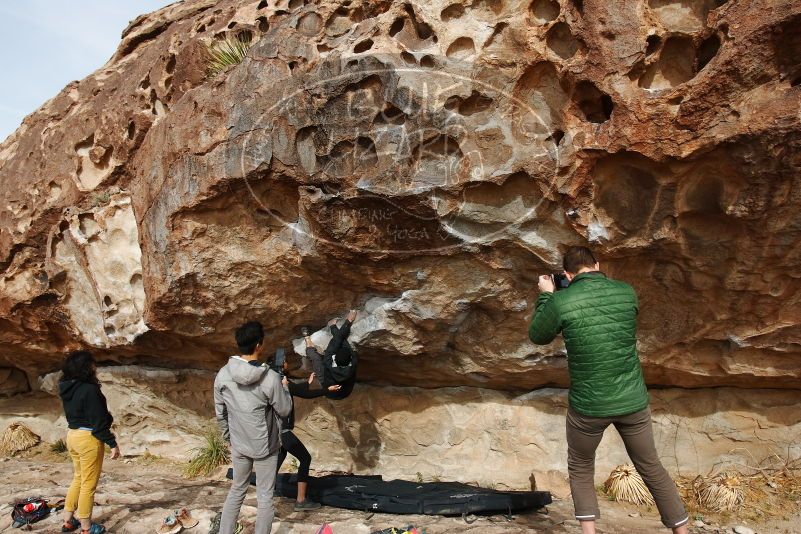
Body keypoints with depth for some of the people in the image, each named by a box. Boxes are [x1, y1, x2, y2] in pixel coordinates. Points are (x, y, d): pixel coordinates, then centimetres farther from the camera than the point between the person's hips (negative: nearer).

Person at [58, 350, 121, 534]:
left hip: (72, 435, 9)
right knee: (89, 483, 3)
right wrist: (112, 443, -14)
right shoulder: (90, 389, -21)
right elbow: (98, 421, -20)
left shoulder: (67, 388, 5)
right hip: (89, 438, -9)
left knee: (79, 478, 22)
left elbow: (74, 414, 14)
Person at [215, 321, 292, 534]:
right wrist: (284, 387, 6)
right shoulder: (270, 377, -23)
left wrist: (229, 438, 16)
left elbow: (220, 414, 1)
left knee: (237, 491, 22)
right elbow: (284, 410, -10)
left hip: (239, 445, 4)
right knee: (265, 497, 10)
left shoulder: (223, 375, -9)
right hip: (265, 446, -4)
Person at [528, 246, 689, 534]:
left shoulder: (560, 301, -15)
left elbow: (538, 336, 3)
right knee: (652, 469, 22)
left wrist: (545, 296, 11)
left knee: (580, 470, 21)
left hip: (587, 405, -2)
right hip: (632, 401, 3)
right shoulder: (626, 292, -4)